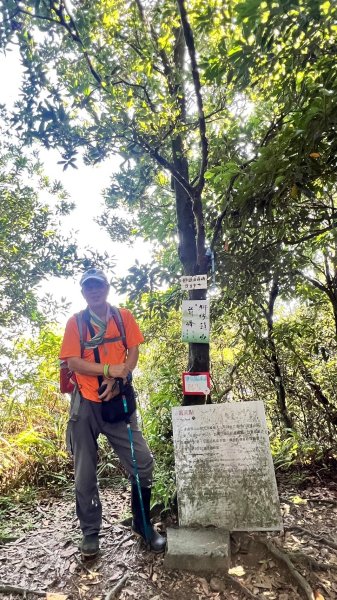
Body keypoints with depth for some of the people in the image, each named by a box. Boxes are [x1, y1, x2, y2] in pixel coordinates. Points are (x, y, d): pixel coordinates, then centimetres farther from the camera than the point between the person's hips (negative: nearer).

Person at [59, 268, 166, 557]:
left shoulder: (124, 316, 3)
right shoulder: (75, 322, -1)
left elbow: (133, 353, -1)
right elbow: (73, 362, -9)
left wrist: (117, 381, -16)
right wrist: (109, 370, -19)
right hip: (86, 404, 0)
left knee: (143, 464, -1)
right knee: (85, 472, 10)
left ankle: (144, 524, 22)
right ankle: (90, 532, 30)